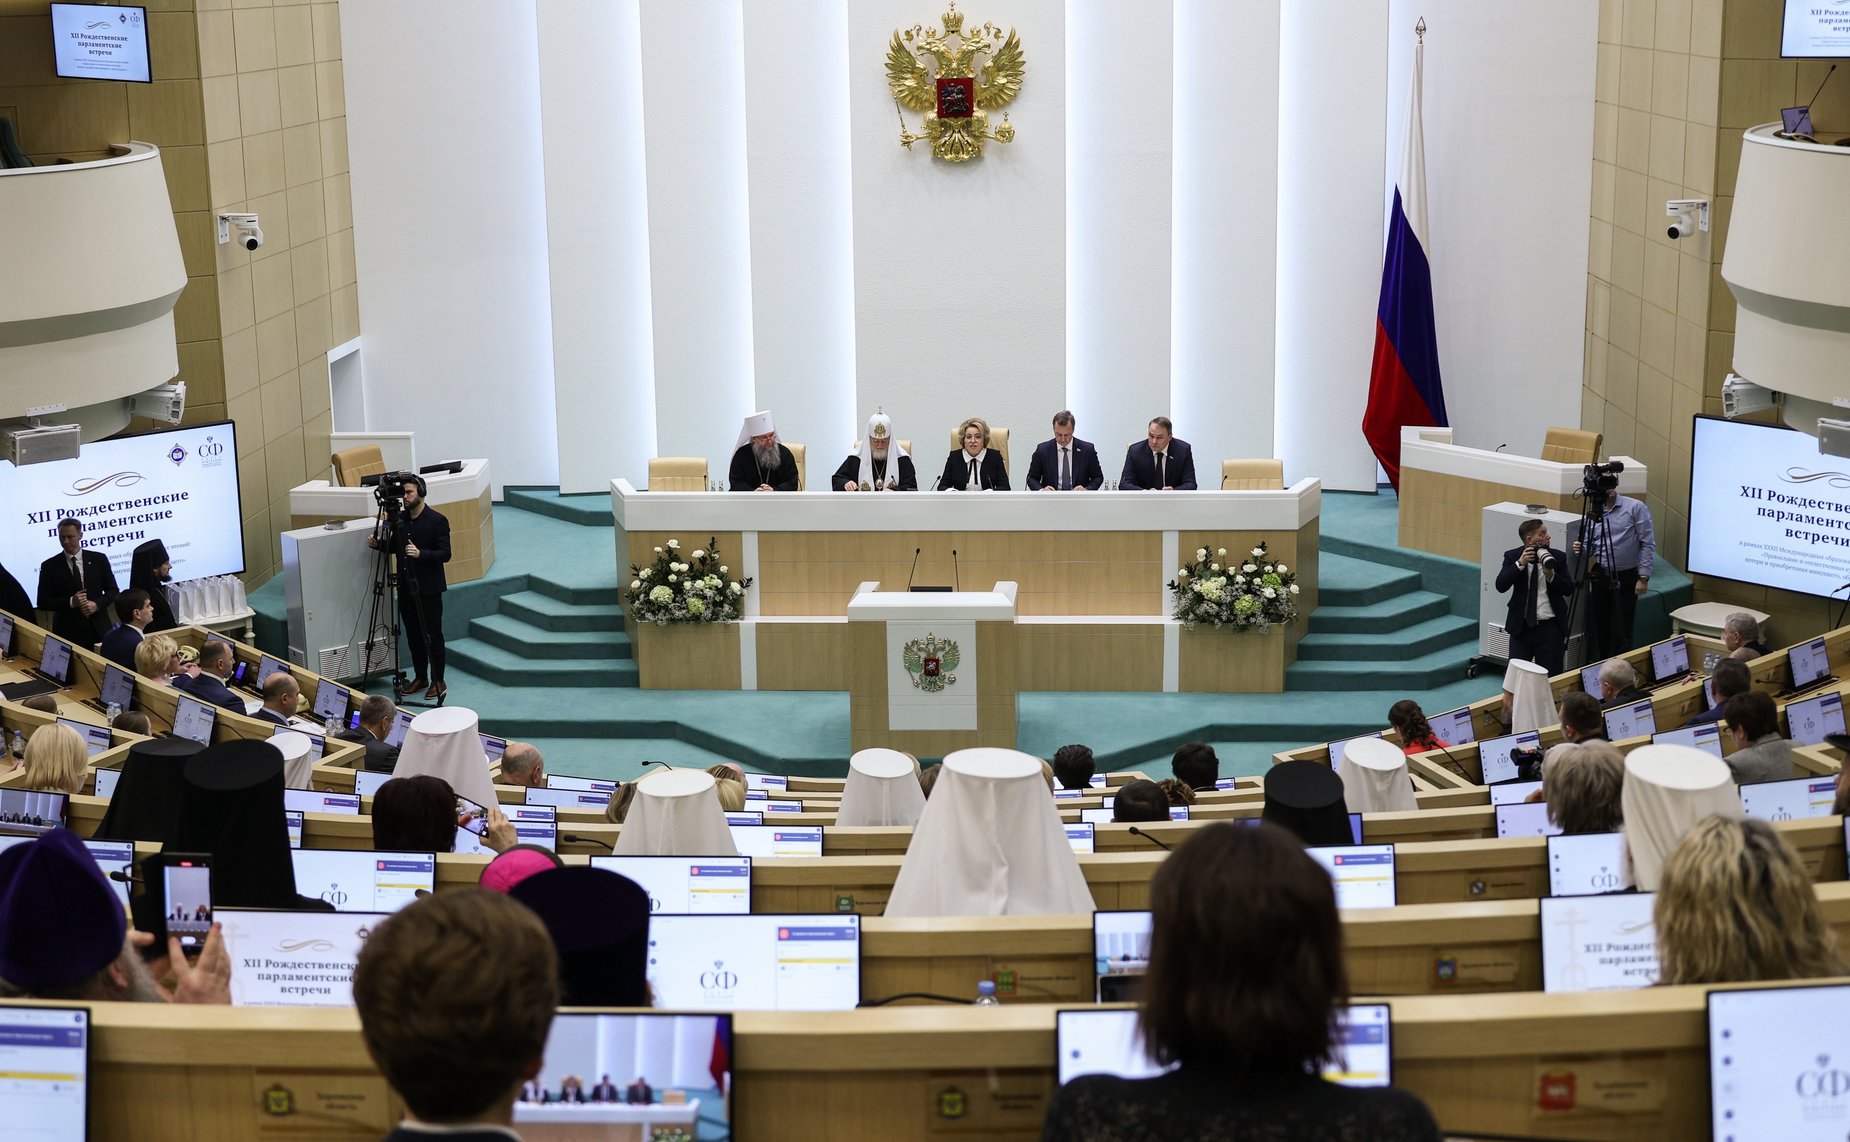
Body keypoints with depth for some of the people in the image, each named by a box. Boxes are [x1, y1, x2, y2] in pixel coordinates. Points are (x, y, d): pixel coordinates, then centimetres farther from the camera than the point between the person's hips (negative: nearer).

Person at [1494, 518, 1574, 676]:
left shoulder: (1557, 557, 0)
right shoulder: (1512, 556, -1)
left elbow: (1569, 590, -2)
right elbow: (1501, 586, -13)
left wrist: (1551, 575, -18)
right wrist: (1520, 563, -21)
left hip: (1550, 627, 0)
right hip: (1521, 627, 0)